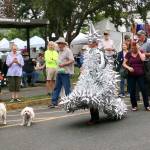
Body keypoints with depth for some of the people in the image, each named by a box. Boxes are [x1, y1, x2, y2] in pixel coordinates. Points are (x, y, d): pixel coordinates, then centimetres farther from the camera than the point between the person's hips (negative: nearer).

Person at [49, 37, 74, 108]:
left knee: (67, 88, -3)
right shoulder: (60, 52, 18)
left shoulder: (68, 51, -10)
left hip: (65, 72, -9)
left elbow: (72, 60, -18)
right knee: (56, 88, 7)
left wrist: (63, 64, -24)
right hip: (59, 72, 9)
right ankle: (54, 102, 10)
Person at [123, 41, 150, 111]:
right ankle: (134, 106, 15)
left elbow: (143, 59, -18)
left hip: (140, 74, -1)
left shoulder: (141, 52, 2)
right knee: (132, 91, 3)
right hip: (131, 75, 1)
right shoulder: (128, 54, 4)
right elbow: (124, 63, 5)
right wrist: (128, 67, -14)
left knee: (143, 89, -5)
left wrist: (138, 50, -12)